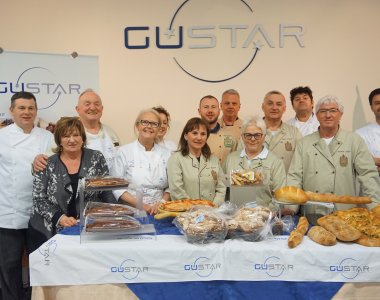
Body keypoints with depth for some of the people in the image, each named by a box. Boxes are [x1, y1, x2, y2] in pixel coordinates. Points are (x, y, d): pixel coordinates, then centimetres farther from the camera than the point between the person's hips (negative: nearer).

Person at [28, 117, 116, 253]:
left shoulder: (96, 158, 2)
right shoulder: (47, 164, 0)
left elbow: (107, 192, 4)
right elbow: (39, 199, -2)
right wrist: (59, 217, -17)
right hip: (49, 231, 0)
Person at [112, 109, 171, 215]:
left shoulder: (166, 153, 11)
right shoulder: (124, 152, 3)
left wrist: (161, 204, -7)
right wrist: (139, 205, -10)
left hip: (159, 211, 2)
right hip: (131, 211, -2)